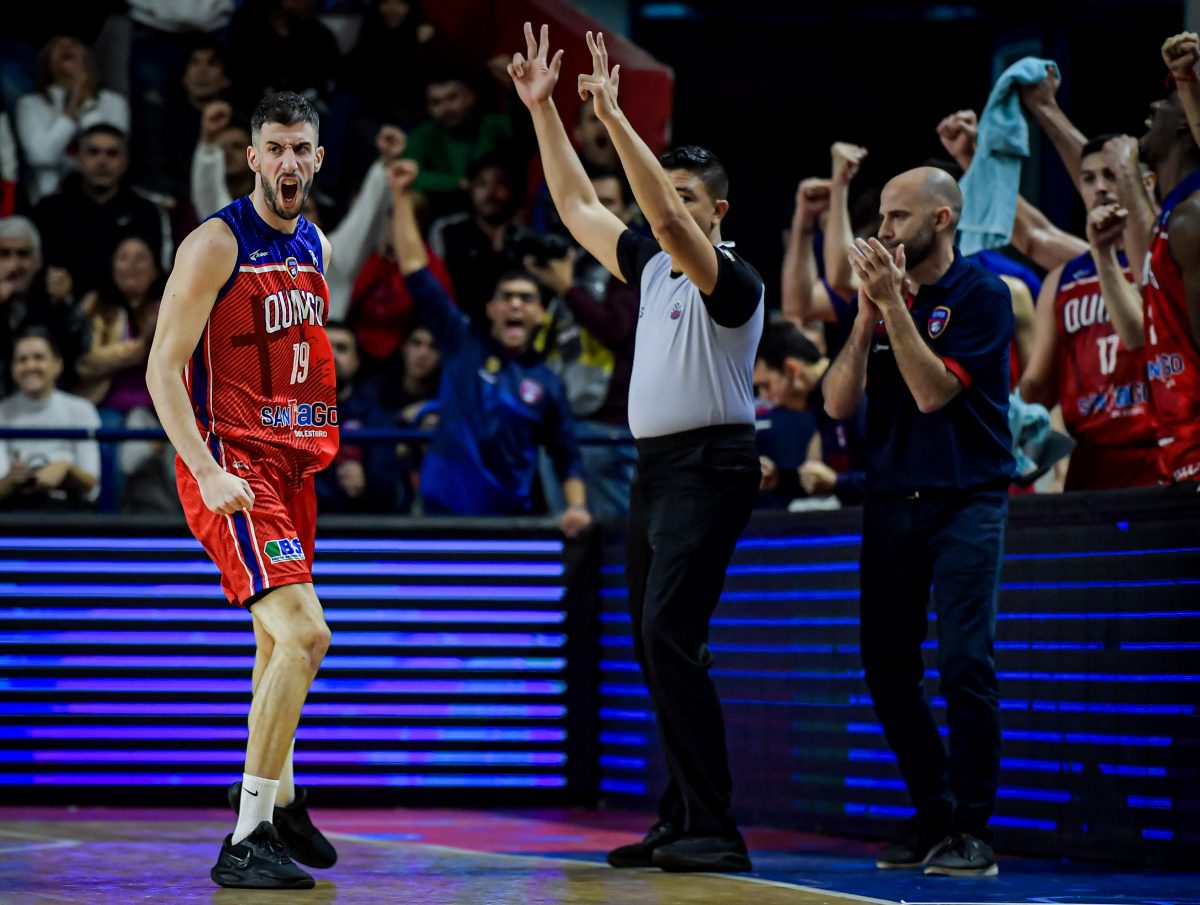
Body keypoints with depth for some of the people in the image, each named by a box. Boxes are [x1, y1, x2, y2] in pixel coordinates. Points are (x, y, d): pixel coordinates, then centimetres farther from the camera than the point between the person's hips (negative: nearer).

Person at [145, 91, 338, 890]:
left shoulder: (315, 247, 11)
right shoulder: (216, 245, -13)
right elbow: (164, 368, -16)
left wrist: (323, 439, 19)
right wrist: (207, 471, -25)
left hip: (292, 457, 8)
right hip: (230, 459, -8)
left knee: (280, 635, 22)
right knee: (304, 633, -22)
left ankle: (277, 795, 42)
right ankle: (246, 841, -20)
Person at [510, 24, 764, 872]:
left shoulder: (733, 281, -10)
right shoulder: (653, 268, 14)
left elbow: (669, 221, -26)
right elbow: (578, 206, 18)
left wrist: (615, 118, -29)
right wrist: (543, 108, 11)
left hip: (709, 467, -9)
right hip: (653, 467, 9)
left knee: (670, 634, -19)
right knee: (656, 646, 8)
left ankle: (713, 830, -20)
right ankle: (682, 822, 14)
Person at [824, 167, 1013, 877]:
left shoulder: (982, 296, -6)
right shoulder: (883, 296, 10)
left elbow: (932, 392, -17)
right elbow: (839, 403, 2)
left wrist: (894, 304, -19)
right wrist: (867, 313, -9)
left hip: (966, 500, -6)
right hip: (891, 499, 6)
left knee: (966, 663, -13)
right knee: (888, 666, 5)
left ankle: (973, 829, -7)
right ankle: (933, 813, 17)